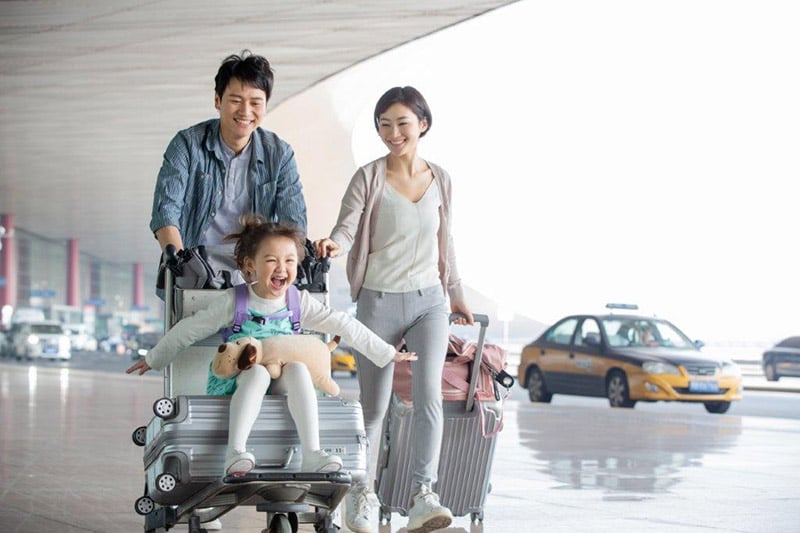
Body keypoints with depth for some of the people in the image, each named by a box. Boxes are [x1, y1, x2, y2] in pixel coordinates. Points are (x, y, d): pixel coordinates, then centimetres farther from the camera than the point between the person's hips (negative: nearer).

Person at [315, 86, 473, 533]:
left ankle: (423, 497, -22)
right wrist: (333, 244, -37)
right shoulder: (369, 178, -4)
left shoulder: (439, 180, 7)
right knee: (374, 405, 6)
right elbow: (347, 227, -14)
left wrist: (456, 294, 22)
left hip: (428, 300, 2)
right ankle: (362, 495, 24)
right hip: (379, 301, -2)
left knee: (429, 393, -18)